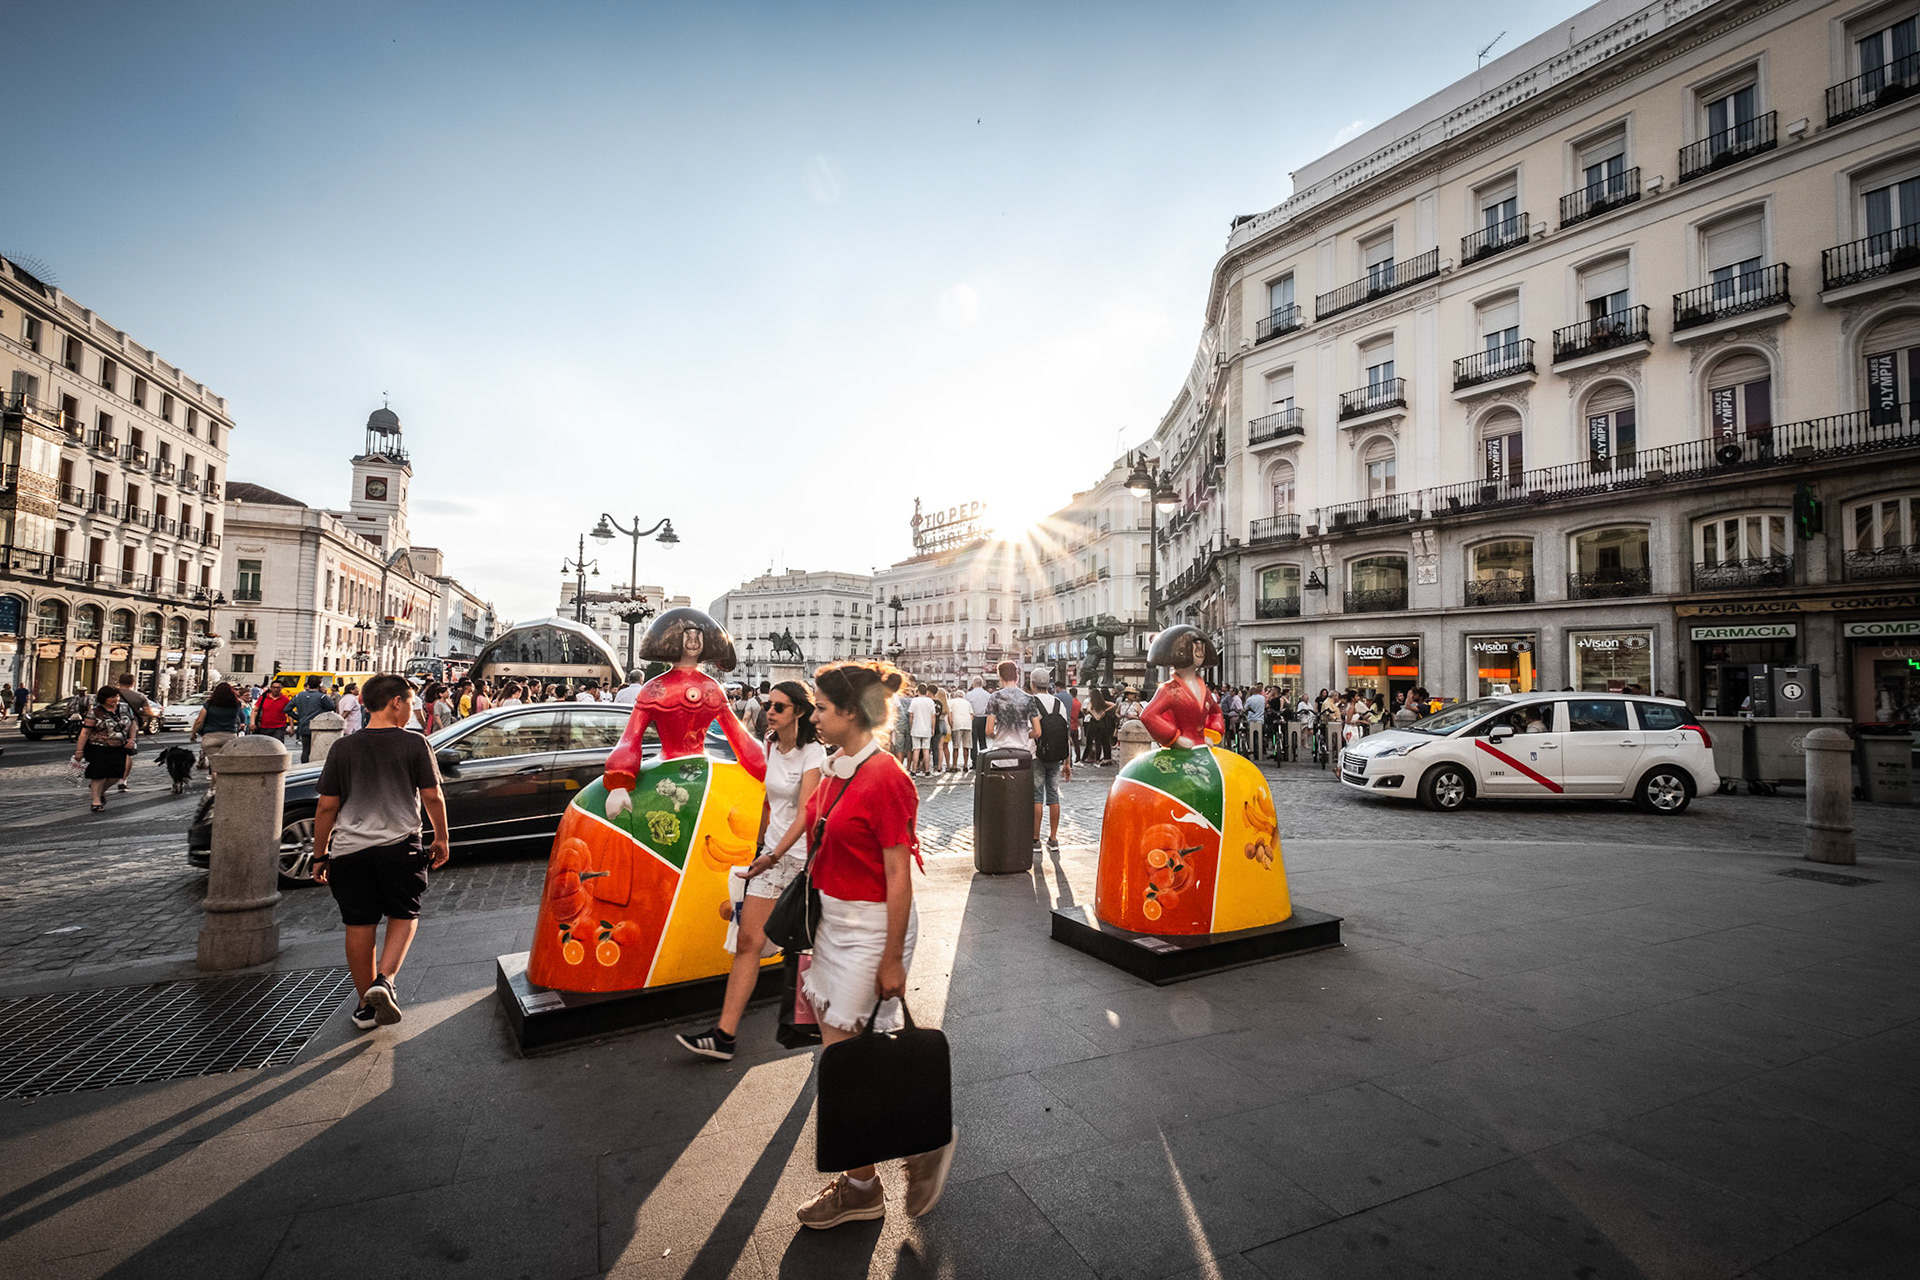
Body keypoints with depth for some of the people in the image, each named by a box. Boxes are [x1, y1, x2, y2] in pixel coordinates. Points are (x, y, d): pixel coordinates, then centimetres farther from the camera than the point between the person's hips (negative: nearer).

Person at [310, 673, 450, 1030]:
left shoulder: (343, 748, 1)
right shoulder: (415, 744, -6)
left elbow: (326, 807, 3)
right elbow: (432, 797, -5)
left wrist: (319, 855, 12)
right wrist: (441, 840, 8)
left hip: (350, 850, 2)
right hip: (400, 847, -2)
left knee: (359, 926, 12)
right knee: (404, 915, 16)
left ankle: (366, 1004, 23)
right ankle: (384, 981, -4)